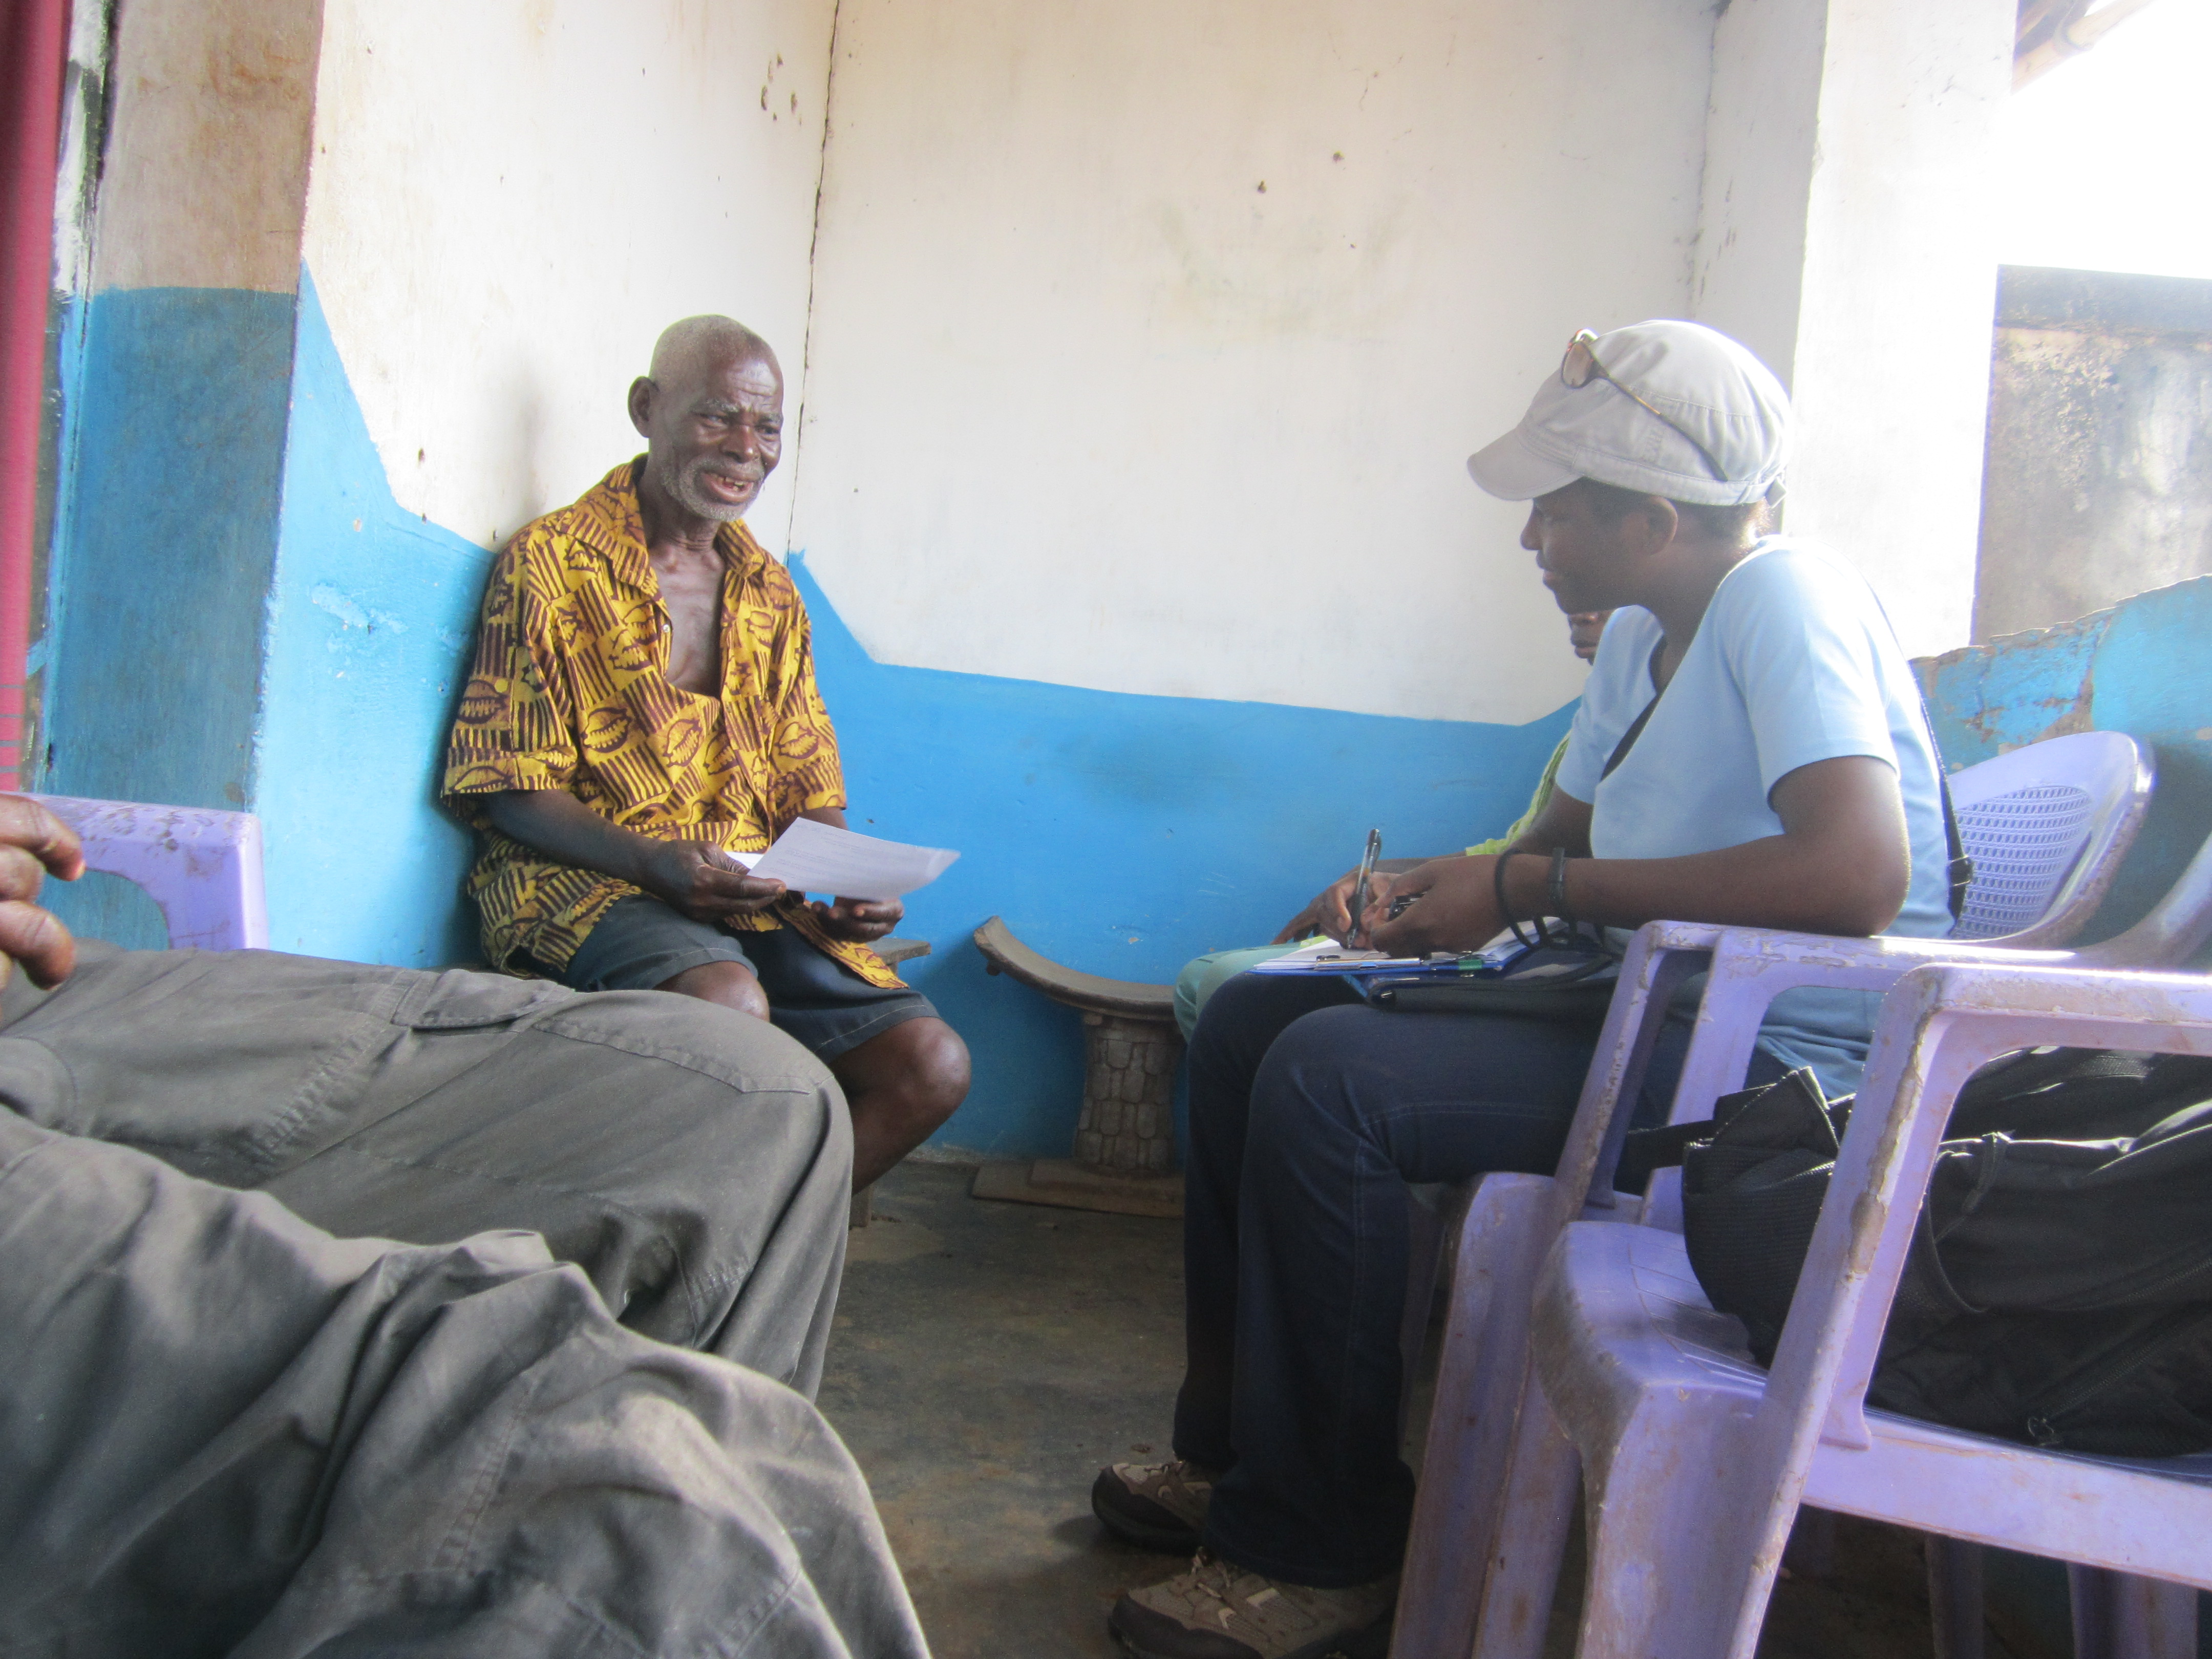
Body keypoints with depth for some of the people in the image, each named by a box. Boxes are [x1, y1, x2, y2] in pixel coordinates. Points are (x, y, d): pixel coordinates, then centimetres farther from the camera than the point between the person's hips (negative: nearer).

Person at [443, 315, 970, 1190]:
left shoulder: (770, 593, 19)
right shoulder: (551, 561, 0)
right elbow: (505, 789, -5)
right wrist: (655, 862, -22)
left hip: (759, 897, 6)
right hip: (587, 881, -5)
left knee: (933, 1066, -13)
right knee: (729, 1003, -37)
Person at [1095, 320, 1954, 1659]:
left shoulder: (1787, 604, -16)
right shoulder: (1646, 636, 13)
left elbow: (1859, 872, -31)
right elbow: (1566, 837, 24)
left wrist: (1534, 889, -24)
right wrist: (1426, 885, 3)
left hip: (1780, 1067, -10)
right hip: (1658, 1017, 10)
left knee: (1327, 1078, -26)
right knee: (1252, 1018, 6)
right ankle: (1234, 1450, 14)